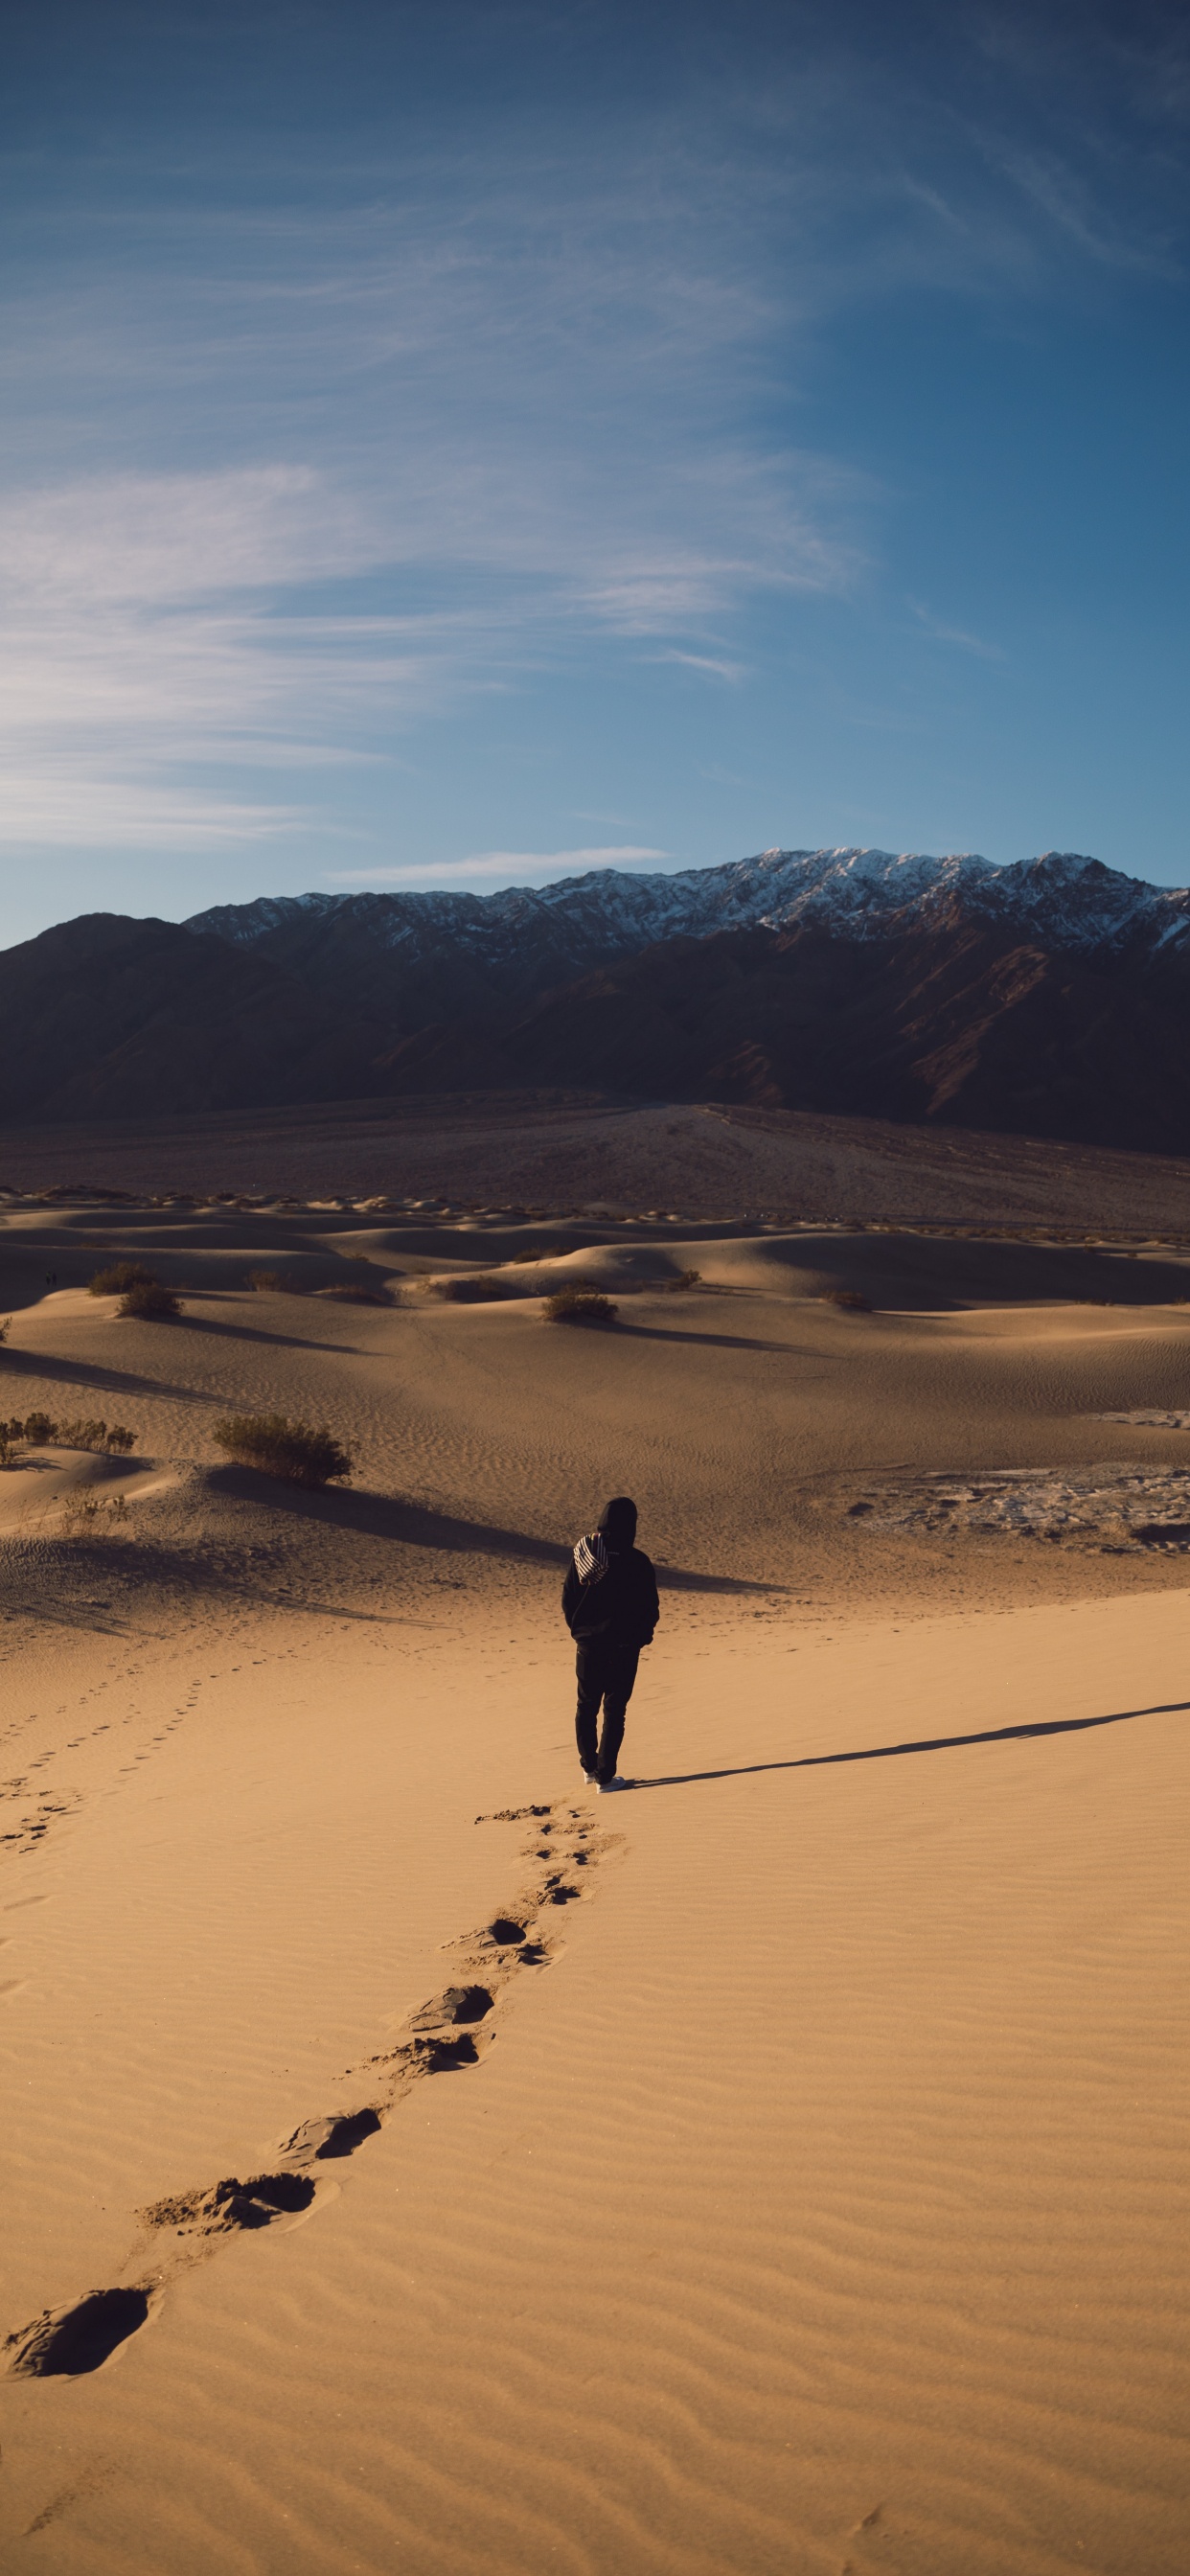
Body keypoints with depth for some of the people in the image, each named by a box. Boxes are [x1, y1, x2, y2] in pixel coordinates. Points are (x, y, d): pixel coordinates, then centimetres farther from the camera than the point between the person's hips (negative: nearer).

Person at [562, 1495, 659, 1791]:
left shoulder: (582, 1555, -4)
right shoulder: (636, 1561, -14)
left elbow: (567, 1600, 3)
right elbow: (650, 1608, -8)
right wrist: (643, 1635, 10)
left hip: (587, 1644, 3)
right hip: (623, 1647, -3)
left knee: (586, 1706, 19)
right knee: (614, 1711, 5)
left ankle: (589, 1767, 27)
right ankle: (605, 1776, 5)